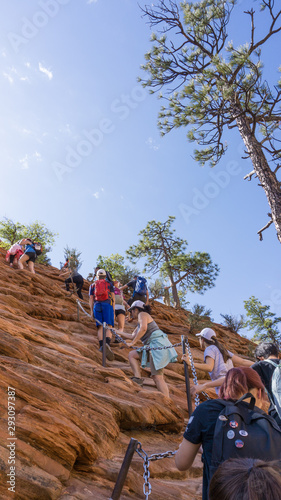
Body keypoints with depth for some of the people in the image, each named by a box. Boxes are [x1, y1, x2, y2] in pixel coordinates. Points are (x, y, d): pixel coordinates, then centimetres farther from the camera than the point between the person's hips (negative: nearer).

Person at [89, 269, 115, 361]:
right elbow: (113, 298, 10)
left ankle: (101, 346, -17)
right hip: (107, 305, -2)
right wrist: (113, 310, 9)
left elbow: (91, 299, 12)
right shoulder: (109, 284, 20)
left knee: (100, 327, 1)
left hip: (96, 306, 2)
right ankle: (108, 344, -34)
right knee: (109, 326, -10)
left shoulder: (92, 285, 23)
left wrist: (91, 311, 9)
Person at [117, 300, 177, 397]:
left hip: (157, 343, -9)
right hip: (152, 346, 9)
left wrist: (132, 343, -12)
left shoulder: (142, 314, 2)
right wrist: (119, 332, 42)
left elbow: (143, 328, -17)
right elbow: (132, 336, 36)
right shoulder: (139, 323, 29)